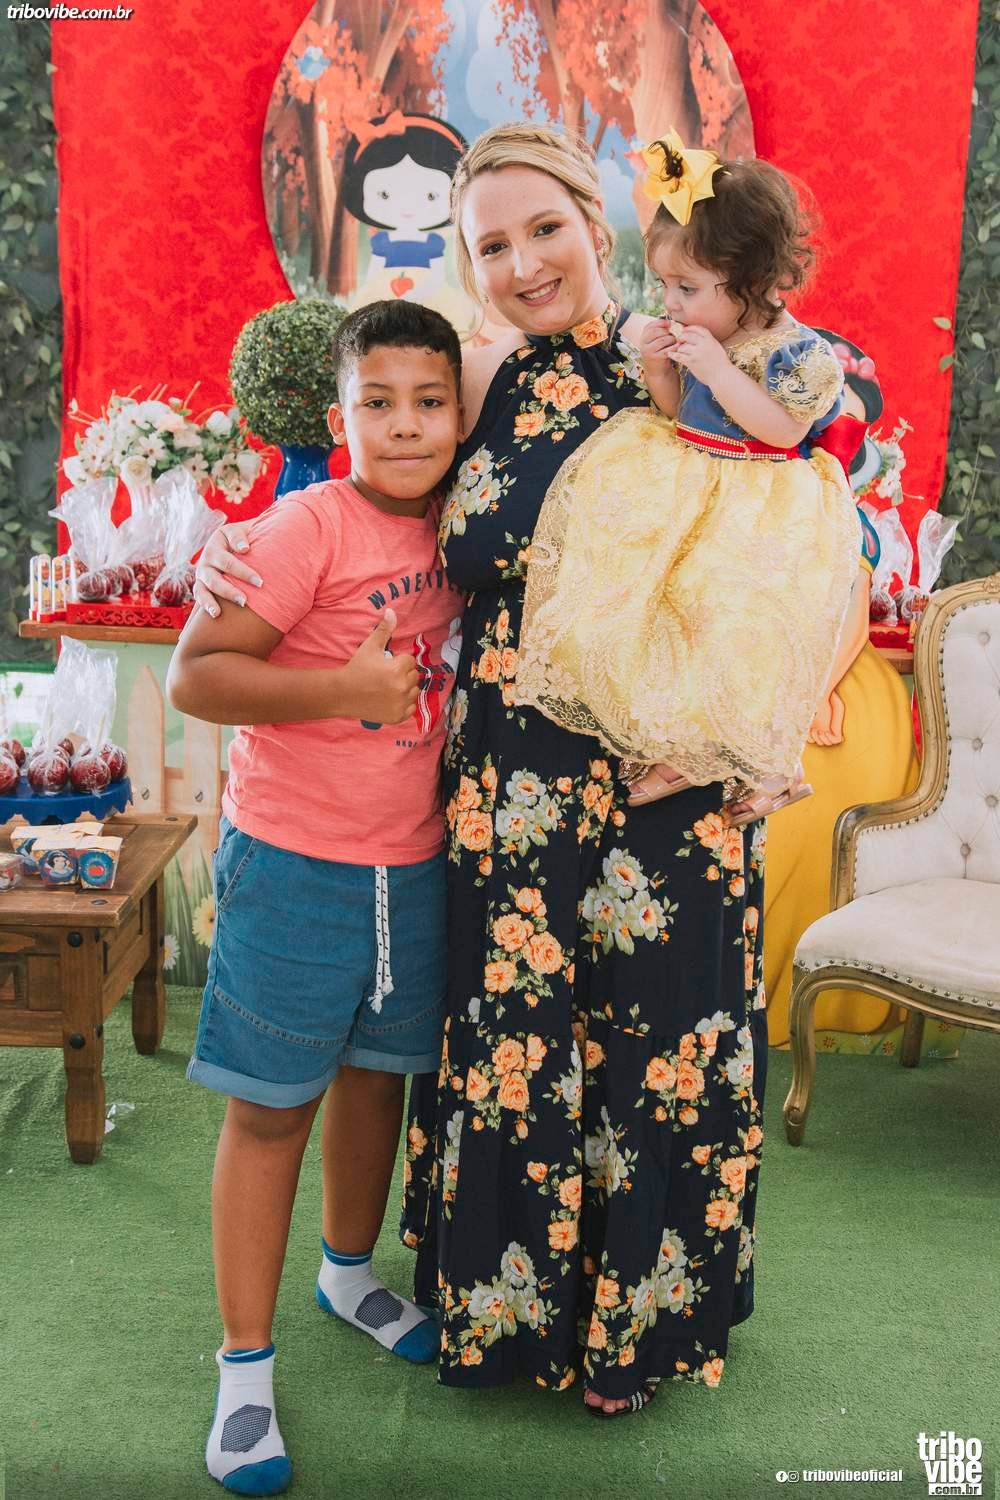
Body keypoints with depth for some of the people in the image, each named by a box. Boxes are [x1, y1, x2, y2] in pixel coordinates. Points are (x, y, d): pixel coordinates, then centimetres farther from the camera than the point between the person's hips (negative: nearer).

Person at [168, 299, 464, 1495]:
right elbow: (192, 675, -20)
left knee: (377, 1075, 21)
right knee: (271, 1107, 4)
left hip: (412, 864, 6)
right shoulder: (310, 522, -15)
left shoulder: (449, 533, 5)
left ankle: (350, 1273, 45)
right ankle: (245, 1366, 19)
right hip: (296, 861, -6)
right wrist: (342, 690, -25)